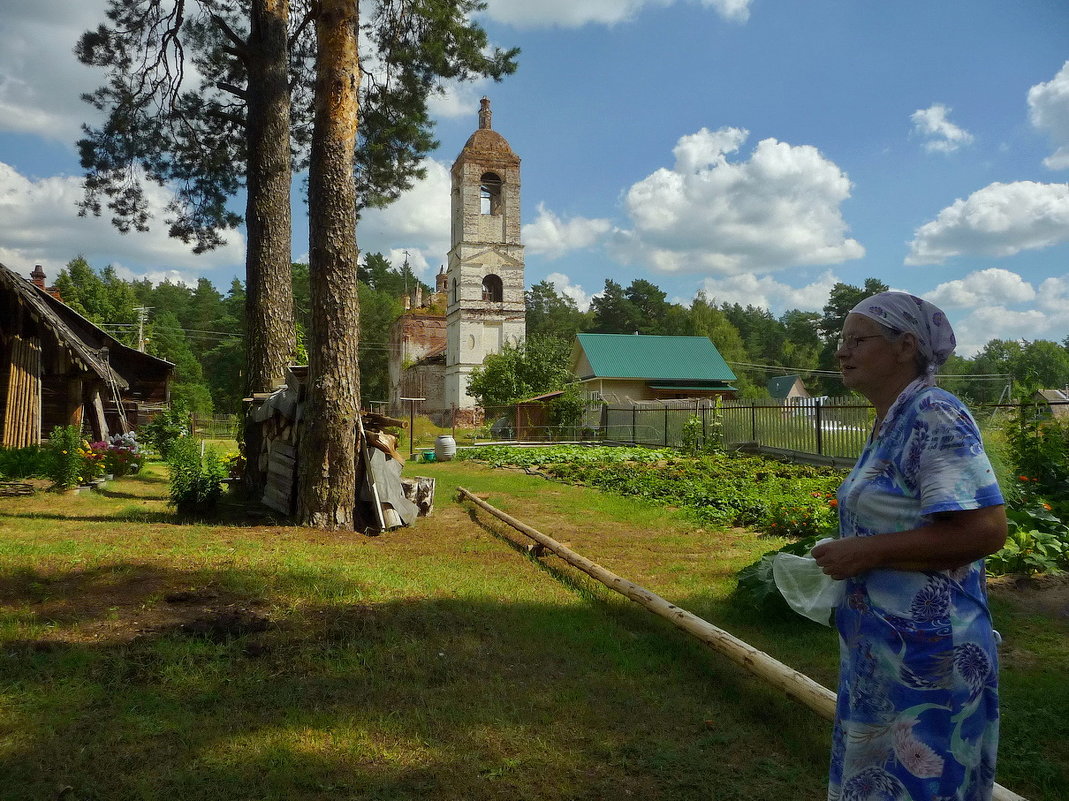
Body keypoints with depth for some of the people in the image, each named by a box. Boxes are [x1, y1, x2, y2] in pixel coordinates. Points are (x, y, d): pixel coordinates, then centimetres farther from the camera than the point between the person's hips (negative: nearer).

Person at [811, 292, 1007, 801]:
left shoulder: (934, 415, -19)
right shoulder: (890, 422, 9)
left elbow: (984, 529, -26)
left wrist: (868, 552, -22)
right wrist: (844, 556, 8)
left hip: (926, 656, -9)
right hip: (881, 646, 9)